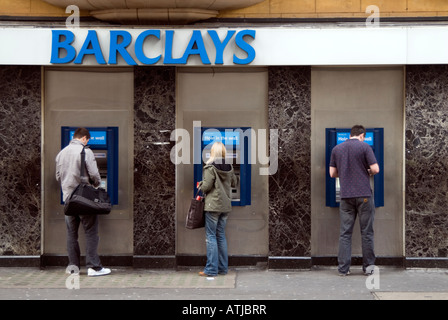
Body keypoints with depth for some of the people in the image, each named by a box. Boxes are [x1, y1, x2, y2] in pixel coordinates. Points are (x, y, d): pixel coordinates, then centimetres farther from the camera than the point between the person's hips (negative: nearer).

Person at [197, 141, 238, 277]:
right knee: (221, 235, 13)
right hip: (226, 205, 6)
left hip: (213, 205, -6)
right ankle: (223, 267, 16)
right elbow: (234, 183, 16)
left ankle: (211, 269, -1)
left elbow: (206, 186, -13)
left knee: (211, 236, -1)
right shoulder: (229, 167, 5)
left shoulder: (210, 167, -12)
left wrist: (200, 185, 6)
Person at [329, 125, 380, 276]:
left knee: (345, 232, 4)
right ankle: (368, 266, 12)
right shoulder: (364, 147, -3)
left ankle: (343, 268, 3)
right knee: (366, 232, 6)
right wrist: (368, 172, 13)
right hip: (364, 195, -3)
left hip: (346, 196, 3)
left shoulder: (336, 149, 8)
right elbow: (375, 169, -9)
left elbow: (332, 173, 10)